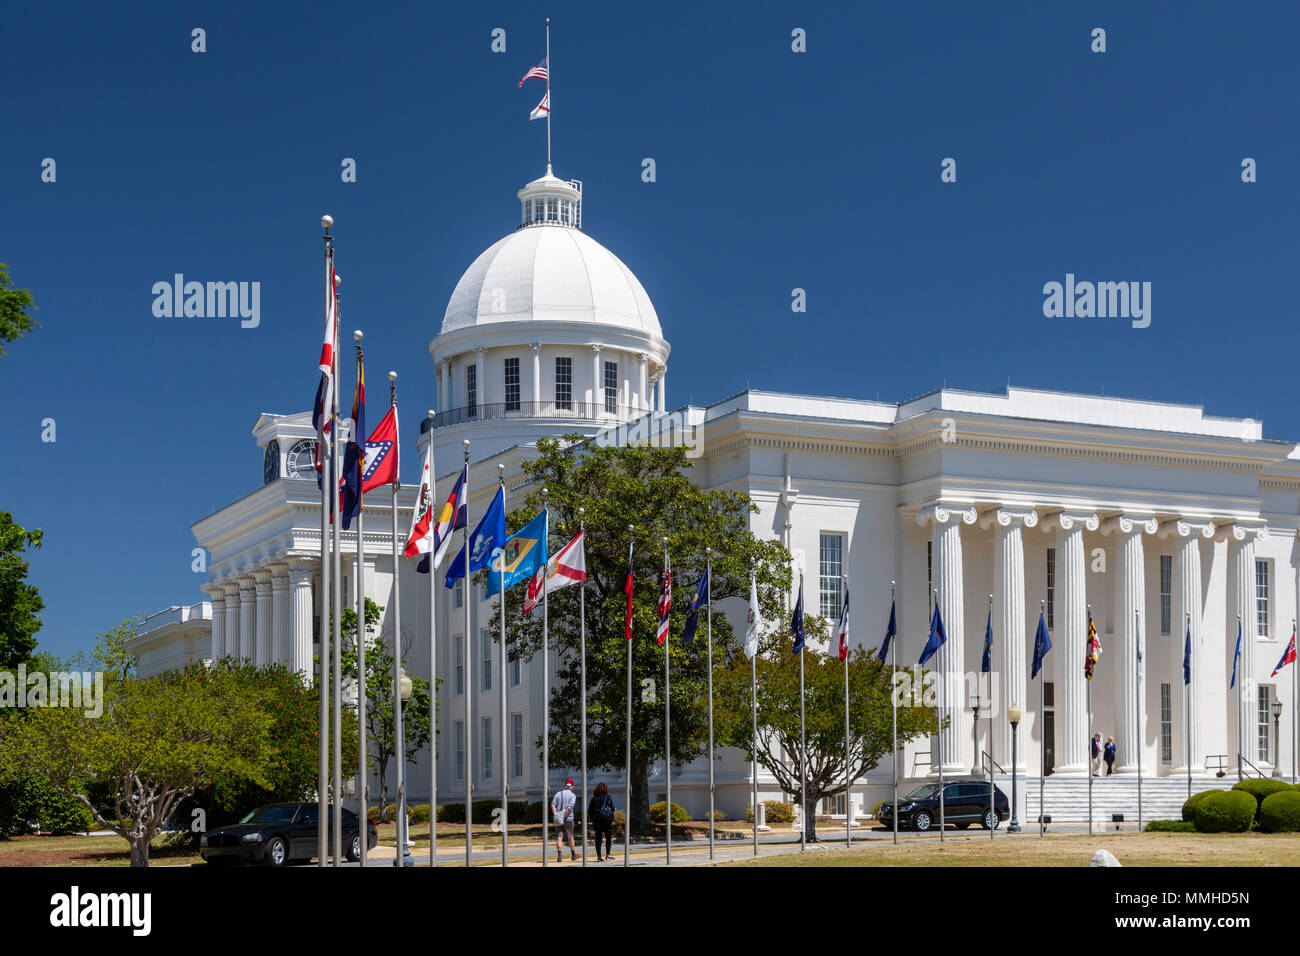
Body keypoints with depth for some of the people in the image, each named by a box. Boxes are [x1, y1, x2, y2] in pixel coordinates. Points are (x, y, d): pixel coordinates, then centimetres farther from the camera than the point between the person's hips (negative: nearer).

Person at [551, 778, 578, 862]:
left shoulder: (558, 793, 9)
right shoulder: (572, 796, -1)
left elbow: (553, 805, -4)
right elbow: (569, 808, -15)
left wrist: (555, 816, -9)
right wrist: (564, 817, -12)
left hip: (557, 819, 2)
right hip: (568, 819, -2)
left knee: (559, 837, -2)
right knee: (570, 837, 13)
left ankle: (559, 855, -17)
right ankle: (573, 854, 27)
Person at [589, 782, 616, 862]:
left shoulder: (594, 799, 3)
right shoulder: (608, 798, -3)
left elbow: (590, 811, 5)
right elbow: (612, 809, -5)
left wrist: (592, 819, 14)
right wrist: (612, 819, 3)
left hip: (597, 821, 2)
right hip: (607, 820, -2)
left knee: (598, 839, 6)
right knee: (608, 838, 8)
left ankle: (598, 857, 2)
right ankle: (607, 855, 0)